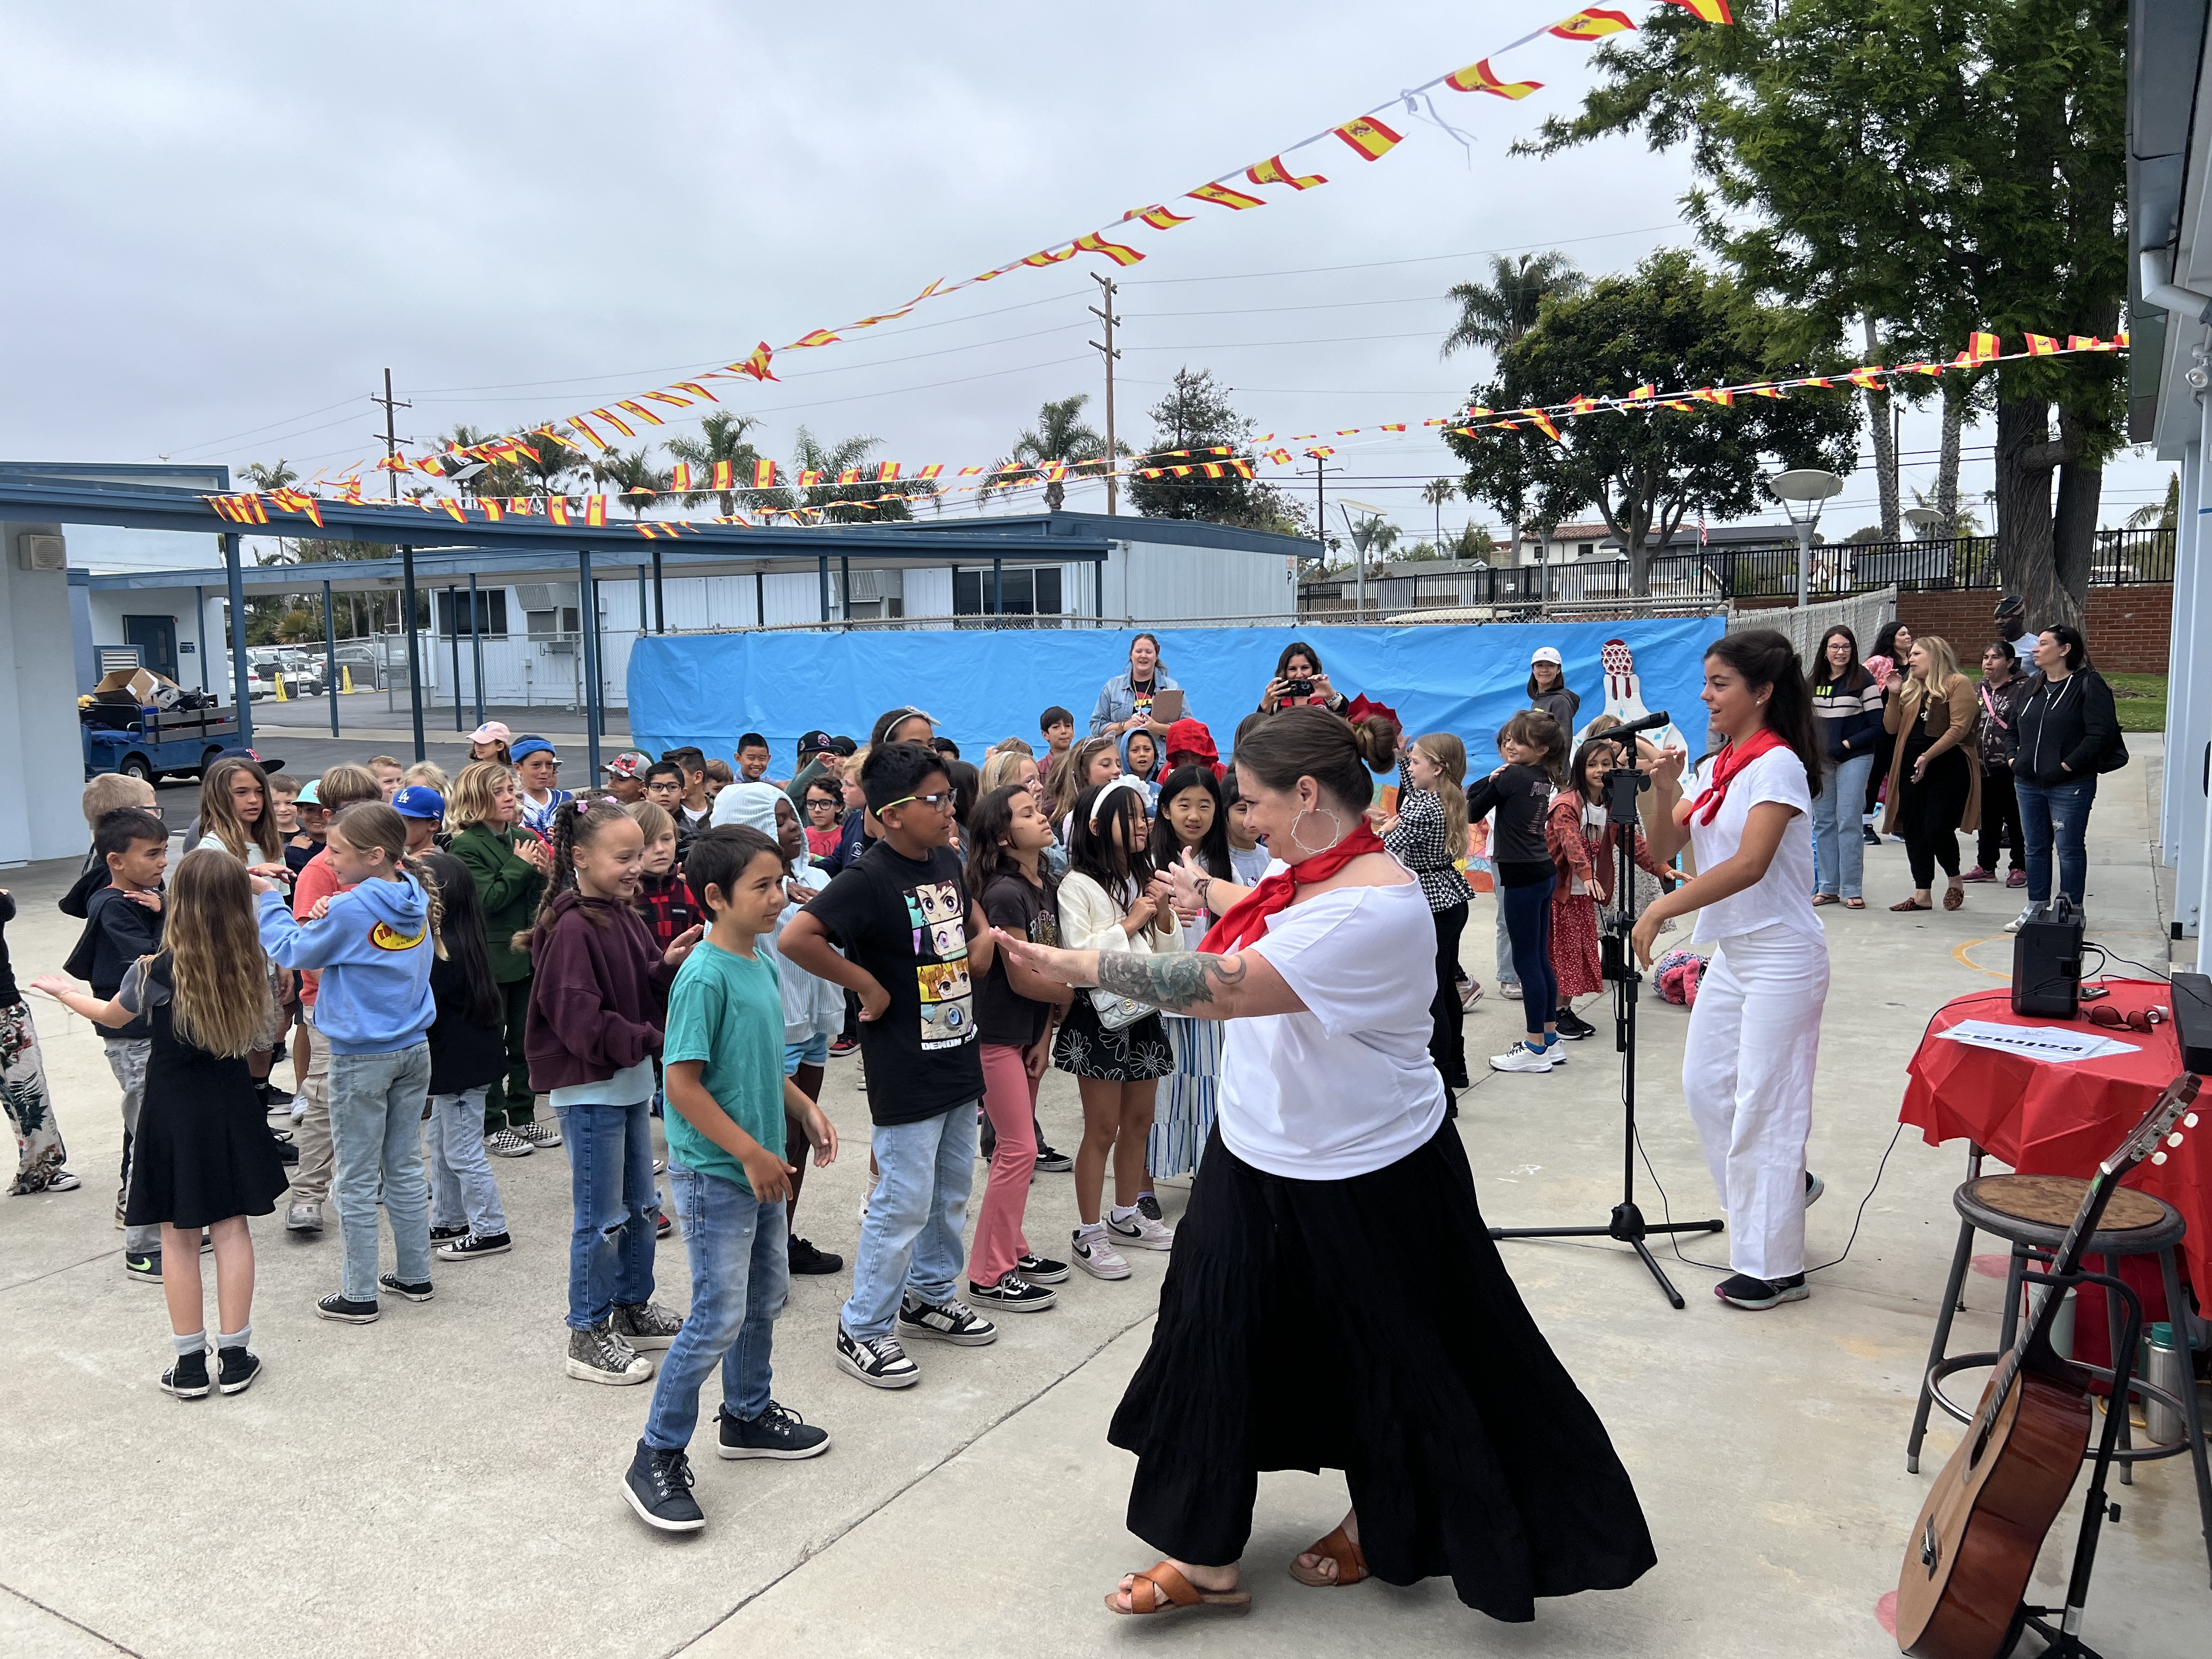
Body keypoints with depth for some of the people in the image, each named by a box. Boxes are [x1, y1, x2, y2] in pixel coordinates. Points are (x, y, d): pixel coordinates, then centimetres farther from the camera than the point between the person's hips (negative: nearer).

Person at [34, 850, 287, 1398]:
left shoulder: (157, 971, -18)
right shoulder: (252, 964, -11)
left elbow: (112, 1016, 2)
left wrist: (63, 992, 23)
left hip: (174, 1114, -3)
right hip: (232, 1107, 3)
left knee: (178, 1238, 9)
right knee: (231, 1229, 10)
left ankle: (190, 1365, 17)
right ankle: (235, 1358, 15)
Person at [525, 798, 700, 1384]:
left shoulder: (626, 917, 8)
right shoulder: (571, 929, -19)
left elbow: (648, 992, 12)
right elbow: (579, 1019, -23)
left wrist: (669, 965, -7)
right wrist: (648, 1041, -21)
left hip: (631, 1083, 9)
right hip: (589, 1089, -9)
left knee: (640, 1206, 18)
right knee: (601, 1217, 0)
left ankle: (633, 1309, 33)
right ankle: (588, 1336, 13)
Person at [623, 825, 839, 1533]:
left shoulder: (763, 963, 5)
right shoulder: (704, 976, -21)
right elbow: (683, 1084, -22)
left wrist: (805, 1110, 8)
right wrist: (751, 1154, -20)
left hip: (760, 1169, 9)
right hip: (714, 1175, -9)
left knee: (767, 1296, 20)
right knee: (720, 1317, -4)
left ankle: (748, 1415, 39)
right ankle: (656, 1459, 11)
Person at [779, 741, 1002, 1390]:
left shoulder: (948, 862, 6)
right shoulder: (868, 879, -19)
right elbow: (795, 937, -30)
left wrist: (982, 941, 8)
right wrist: (866, 984, -22)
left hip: (959, 1058, 8)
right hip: (906, 1073, -8)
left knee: (951, 1192, 19)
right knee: (904, 1202, -1)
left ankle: (931, 1296, 38)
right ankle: (863, 1330, 14)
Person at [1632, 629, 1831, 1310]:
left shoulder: (1777, 765, -16)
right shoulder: (1715, 767, 9)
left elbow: (1749, 865, -27)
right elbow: (1665, 850, 6)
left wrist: (1660, 911, -28)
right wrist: (1664, 789, -11)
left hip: (1781, 957, -8)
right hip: (1731, 952, 8)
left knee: (1763, 1103, -2)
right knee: (1704, 1083, 14)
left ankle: (1773, 1268, 9)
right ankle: (1785, 1185, 35)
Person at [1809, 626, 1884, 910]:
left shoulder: (1863, 680, -4)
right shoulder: (1814, 682, 10)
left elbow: (1877, 727, -5)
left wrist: (1846, 745, -13)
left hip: (1854, 759, -5)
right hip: (1820, 761, 5)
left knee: (1848, 821, -7)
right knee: (1823, 822, 6)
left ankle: (1852, 890, -2)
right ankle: (1828, 887, 13)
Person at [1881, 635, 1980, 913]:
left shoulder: (1957, 684, -4)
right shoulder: (1911, 689, 17)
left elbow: (1960, 727, -13)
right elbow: (1892, 728, 13)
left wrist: (1928, 756, -18)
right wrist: (1894, 695, 2)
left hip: (1948, 767, -7)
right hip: (1911, 767, 7)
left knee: (1936, 829, -11)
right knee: (1914, 830, 5)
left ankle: (1955, 881, 15)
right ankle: (1922, 895, 11)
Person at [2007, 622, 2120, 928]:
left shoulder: (2088, 684, -10)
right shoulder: (2032, 686, 14)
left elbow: (2102, 732, -17)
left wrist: (2068, 765, -18)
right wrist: (2014, 757, 11)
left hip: (2069, 785, -7)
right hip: (2028, 784, 7)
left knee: (2069, 850, 1)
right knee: (2035, 848, 14)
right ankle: (2035, 907, 23)